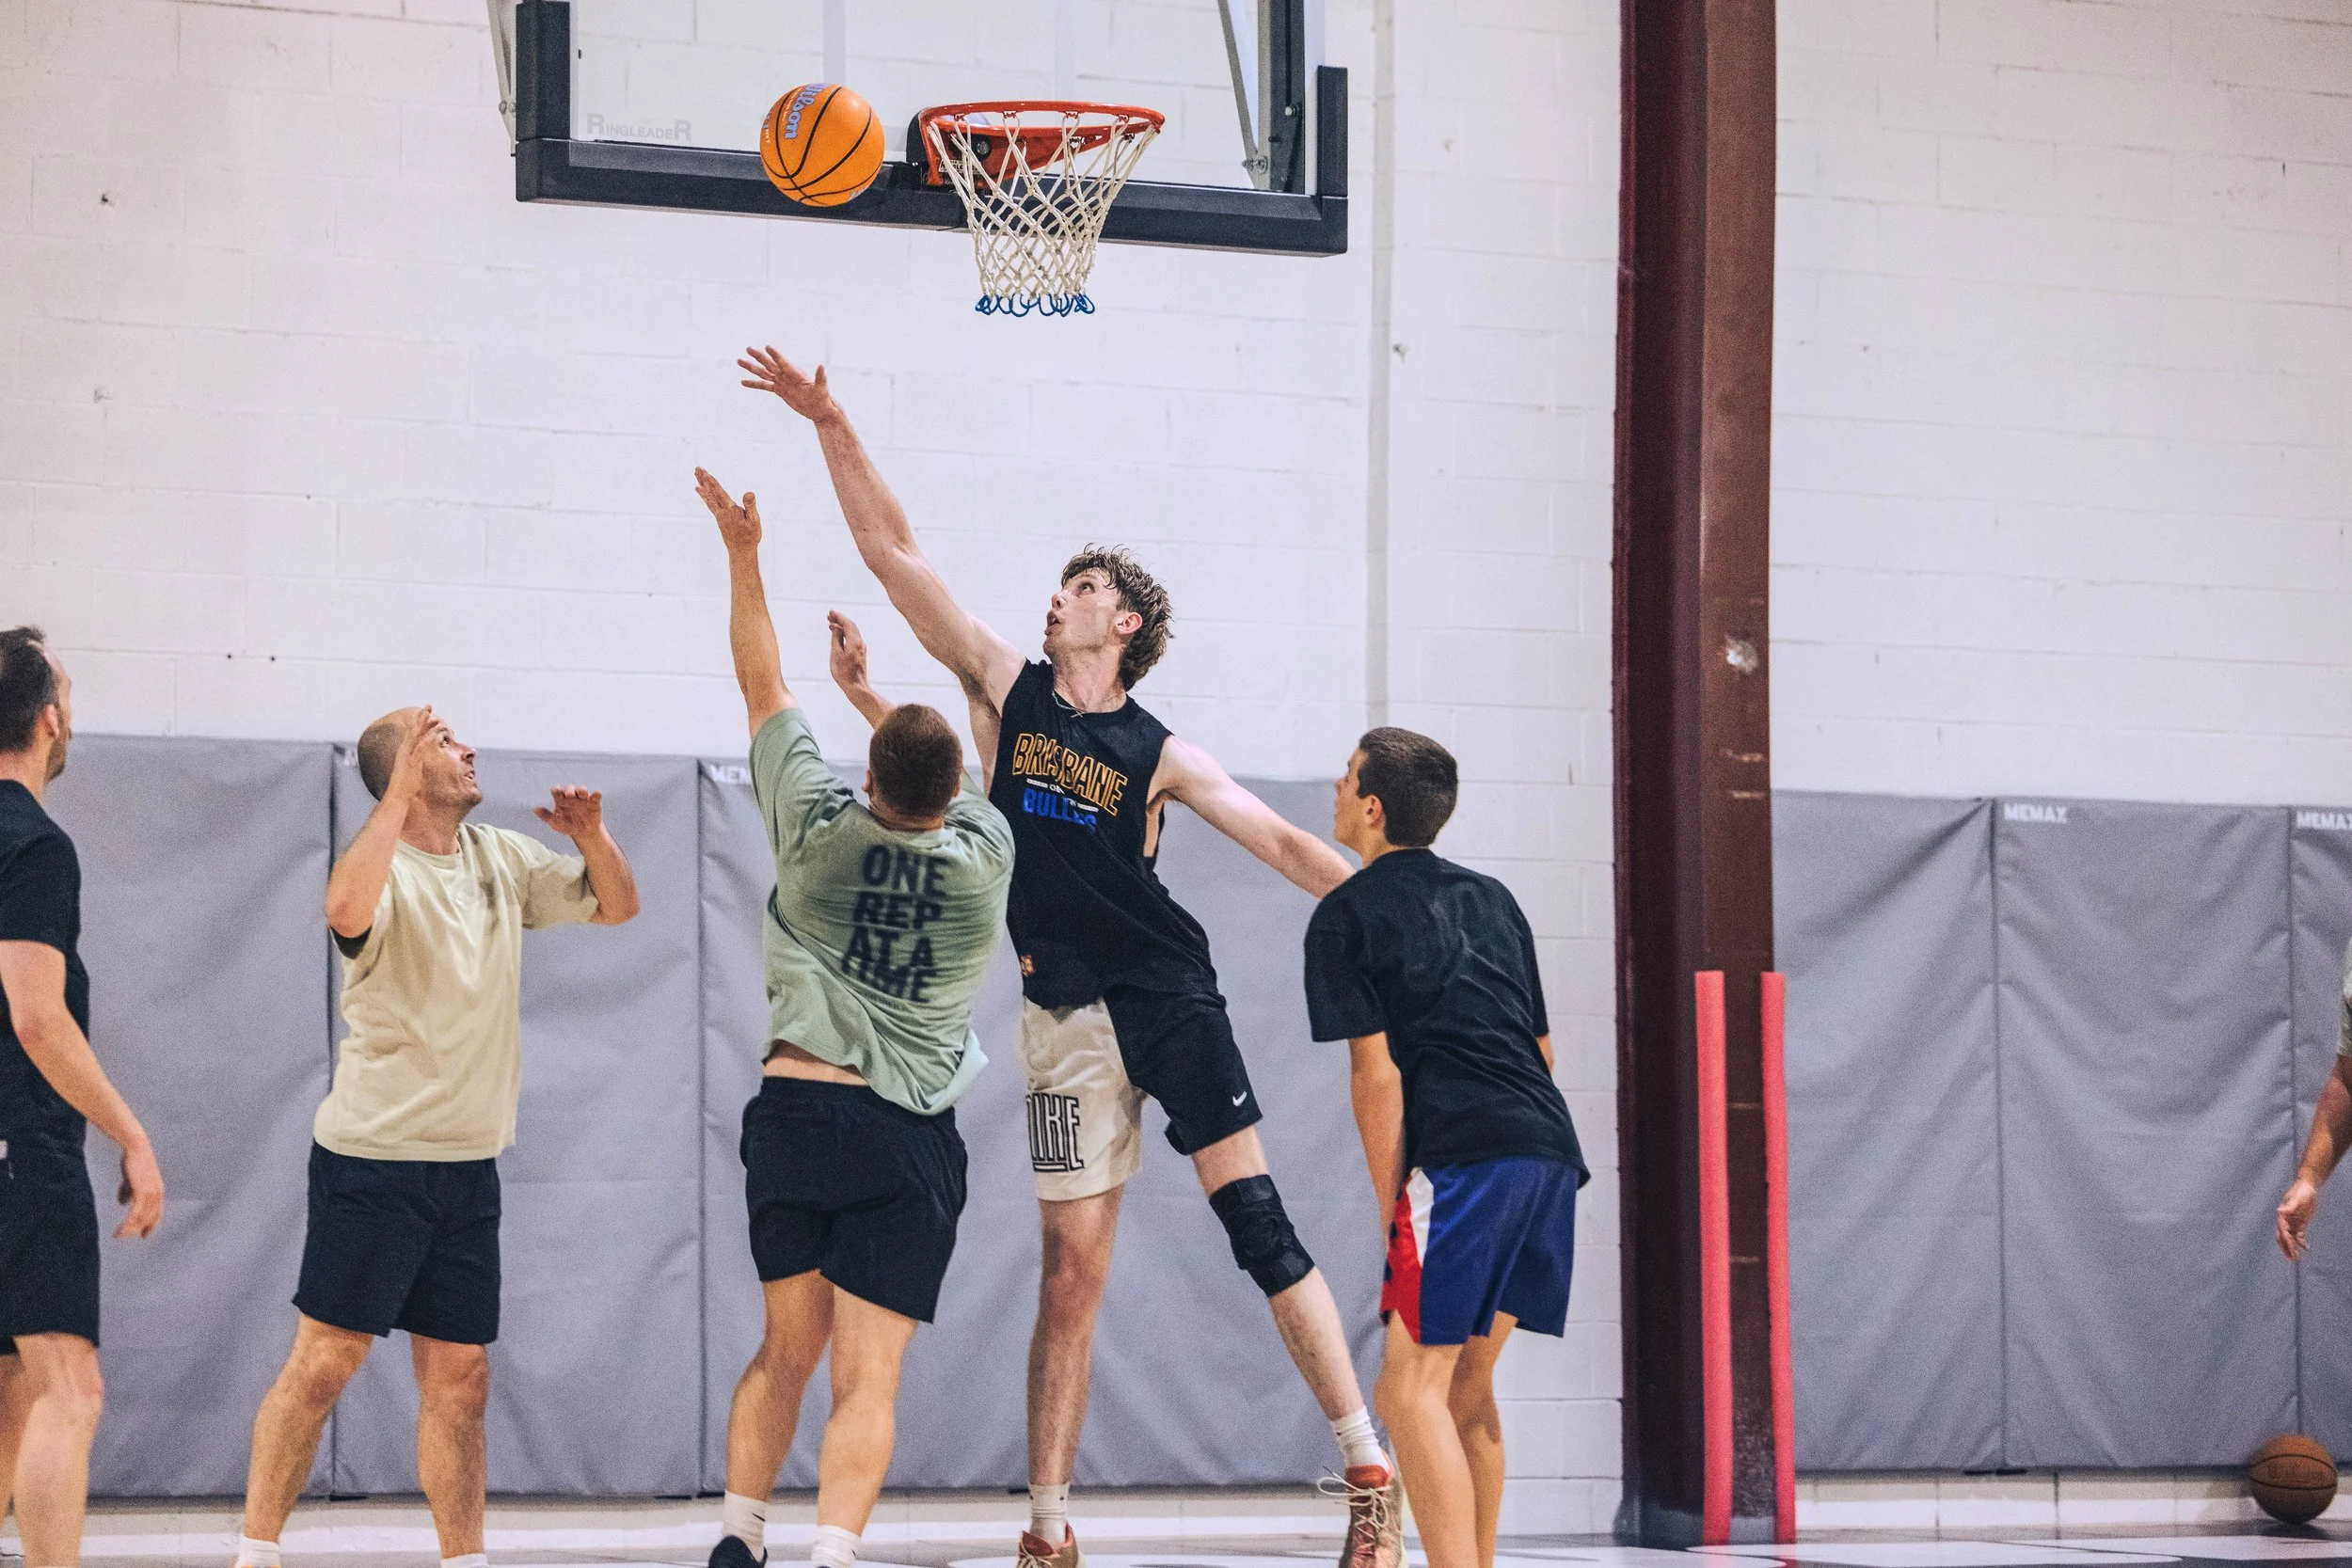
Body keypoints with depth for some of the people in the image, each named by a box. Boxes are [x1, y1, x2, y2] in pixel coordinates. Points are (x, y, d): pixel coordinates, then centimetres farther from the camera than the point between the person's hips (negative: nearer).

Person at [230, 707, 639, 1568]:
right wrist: (399, 796, -34)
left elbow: (615, 905, 18)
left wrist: (591, 836, -2)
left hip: (467, 1166, 6)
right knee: (325, 1363, -5)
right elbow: (347, 911, -36)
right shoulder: (388, 868, -12)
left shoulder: (502, 859, 10)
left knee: (459, 1379, 8)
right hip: (372, 1156, -6)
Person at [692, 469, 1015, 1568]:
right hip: (906, 1137, -1)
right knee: (868, 1375, -5)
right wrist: (864, 689, 38)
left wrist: (742, 552, 20)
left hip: (793, 1108, 2)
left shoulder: (817, 829, -2)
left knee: (786, 1350, 17)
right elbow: (940, 784, 24)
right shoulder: (985, 855, 0)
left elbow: (763, 685, 10)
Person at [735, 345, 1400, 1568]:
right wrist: (832, 427, -1)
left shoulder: (1159, 756, 2)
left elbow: (1286, 844, 0)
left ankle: (1369, 1467, -9)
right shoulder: (1008, 690, 7)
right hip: (1067, 1016, 2)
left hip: (1170, 998, -2)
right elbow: (894, 554, 4)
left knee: (1257, 1220, -10)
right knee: (1072, 1272, 3)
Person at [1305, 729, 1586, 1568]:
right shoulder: (1492, 898, 23)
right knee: (1466, 1381, 17)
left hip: (1462, 1156, -8)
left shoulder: (1347, 914, 2)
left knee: (1412, 1386, -7)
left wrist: (1390, 1206, -3)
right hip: (1551, 1149, 8)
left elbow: (1377, 1072, -4)